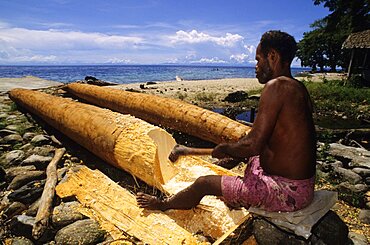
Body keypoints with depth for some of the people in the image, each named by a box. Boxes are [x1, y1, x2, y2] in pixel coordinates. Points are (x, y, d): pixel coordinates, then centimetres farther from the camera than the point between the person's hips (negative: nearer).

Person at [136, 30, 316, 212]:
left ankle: (163, 204, 25)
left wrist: (224, 149, -6)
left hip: (288, 191, -9)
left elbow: (253, 145, -26)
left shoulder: (276, 86, -23)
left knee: (204, 183, -2)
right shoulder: (298, 88, 8)